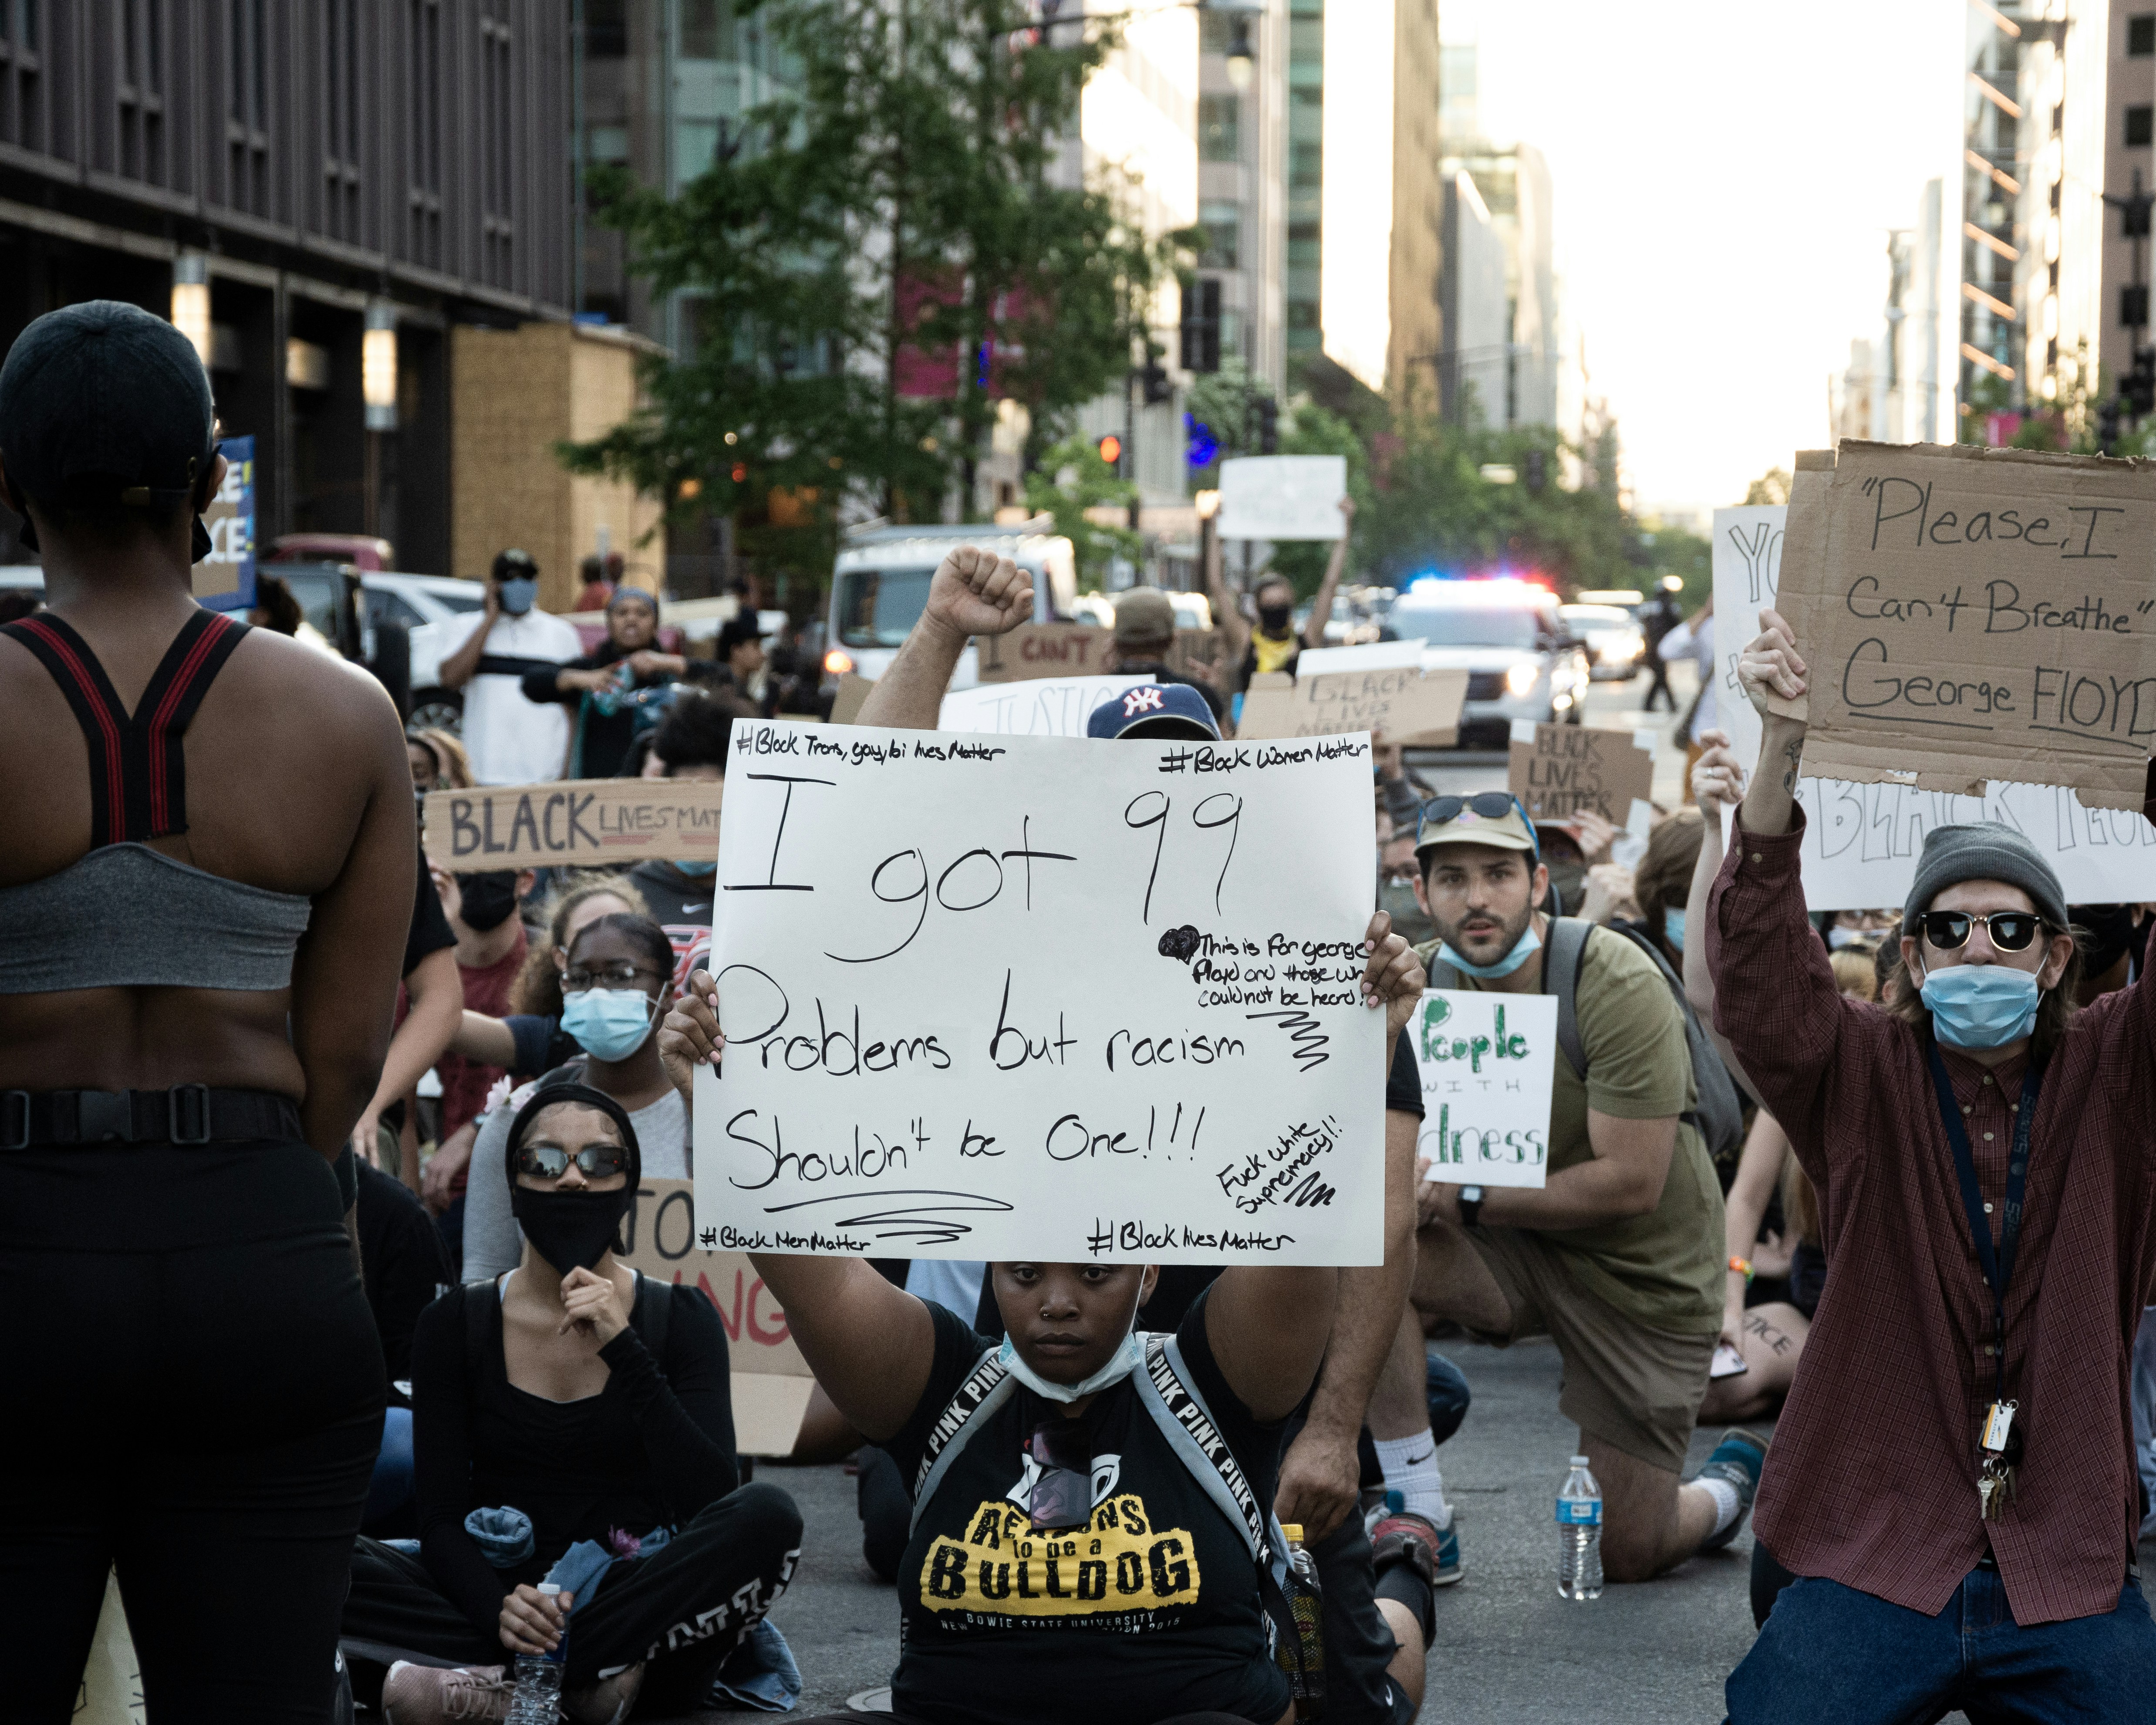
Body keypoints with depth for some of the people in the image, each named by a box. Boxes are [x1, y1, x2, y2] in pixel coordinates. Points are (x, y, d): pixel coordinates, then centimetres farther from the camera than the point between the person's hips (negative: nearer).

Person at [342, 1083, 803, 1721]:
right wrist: (498, 1611, -24)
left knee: (767, 1516, -30)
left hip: (638, 1597, 0)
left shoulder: (681, 1318, 3)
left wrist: (623, 1353, -20)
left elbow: (711, 1501, -11)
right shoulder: (454, 1325, 4)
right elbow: (442, 1520, -3)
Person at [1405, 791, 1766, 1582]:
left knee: (1624, 1557, 0)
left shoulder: (1619, 984, -23)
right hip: (1516, 1242, 4)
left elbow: (1631, 1184, -24)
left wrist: (1469, 1198, -23)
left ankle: (1727, 1487, 37)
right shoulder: (1427, 978, -8)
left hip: (1643, 1275, -4)